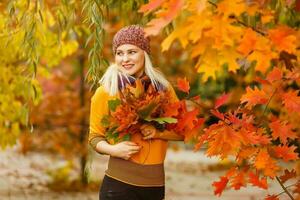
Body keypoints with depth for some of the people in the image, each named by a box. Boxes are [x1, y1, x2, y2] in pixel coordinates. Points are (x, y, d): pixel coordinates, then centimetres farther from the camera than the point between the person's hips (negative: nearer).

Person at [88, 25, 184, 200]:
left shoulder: (162, 87, 4)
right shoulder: (105, 92, -3)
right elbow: (95, 136, 3)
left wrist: (159, 133, -10)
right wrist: (113, 150, -16)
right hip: (119, 183, -3)